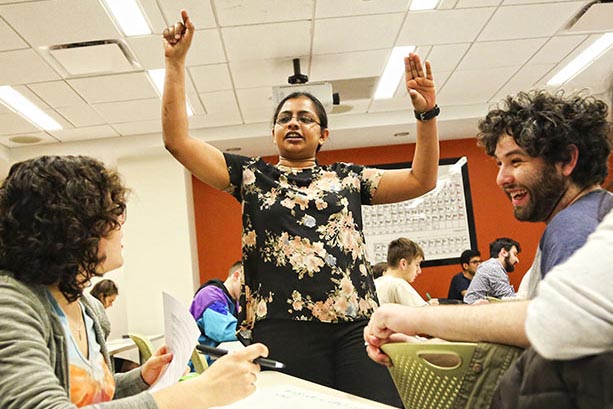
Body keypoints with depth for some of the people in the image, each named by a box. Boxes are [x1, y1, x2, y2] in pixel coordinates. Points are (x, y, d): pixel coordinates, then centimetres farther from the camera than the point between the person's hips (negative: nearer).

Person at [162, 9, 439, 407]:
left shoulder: (348, 177, 16)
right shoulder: (252, 175, 12)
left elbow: (421, 180, 13)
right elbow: (178, 140, 6)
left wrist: (427, 113, 3)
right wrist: (176, 62, 3)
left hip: (355, 327, 2)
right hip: (284, 331, -1)